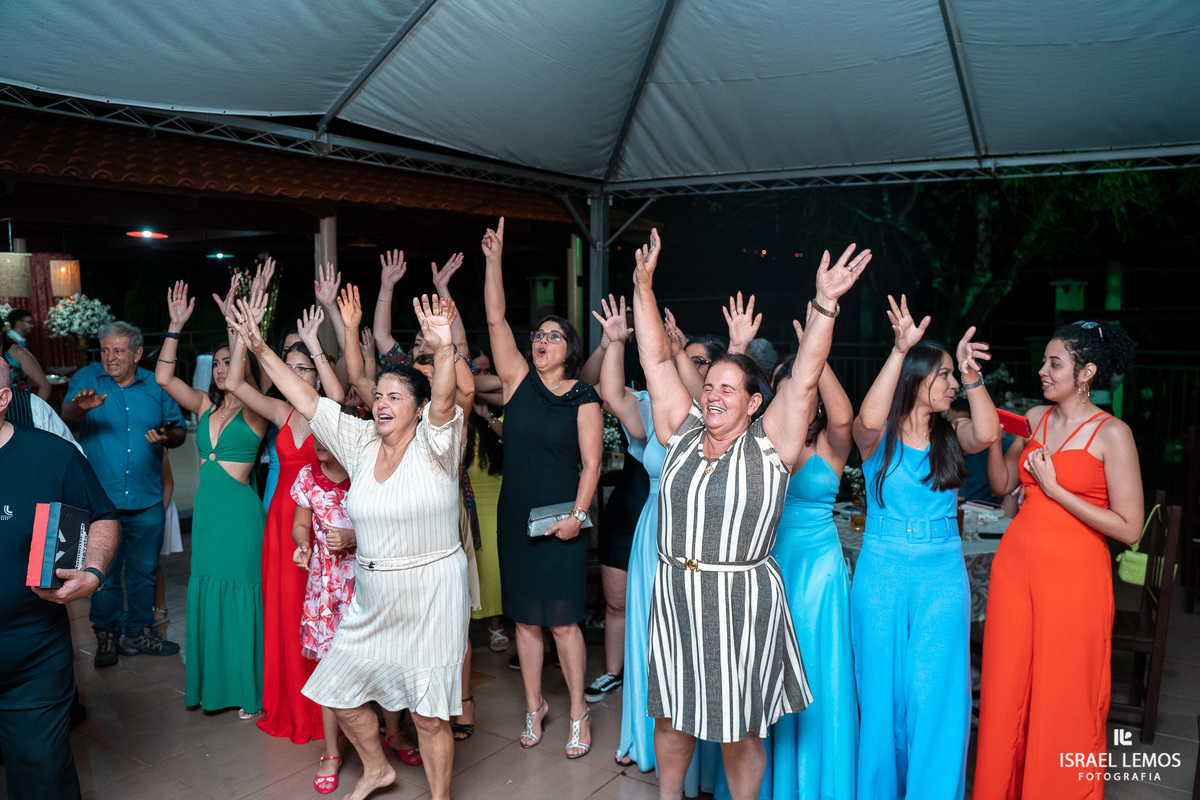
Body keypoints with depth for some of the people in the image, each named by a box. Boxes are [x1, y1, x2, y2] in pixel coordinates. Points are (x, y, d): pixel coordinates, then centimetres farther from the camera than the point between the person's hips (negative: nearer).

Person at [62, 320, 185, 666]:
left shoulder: (155, 385, 5)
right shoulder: (86, 378, 0)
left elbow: (179, 430, 9)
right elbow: (67, 419, -15)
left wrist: (168, 436, -14)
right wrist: (80, 407, -37)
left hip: (147, 502, 2)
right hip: (101, 499, -2)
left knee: (144, 570, 13)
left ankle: (139, 631, 29)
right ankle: (106, 635, 24)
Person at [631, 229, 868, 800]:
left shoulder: (769, 444, -7)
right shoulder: (683, 432, 3)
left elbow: (804, 380, -18)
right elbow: (656, 361, 2)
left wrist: (824, 305, -29)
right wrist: (643, 286, -2)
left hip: (741, 599, -4)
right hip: (674, 596, 4)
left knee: (738, 727, 11)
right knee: (671, 713, 18)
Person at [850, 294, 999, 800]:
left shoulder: (950, 436, 5)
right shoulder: (879, 437, -4)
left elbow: (987, 433, -16)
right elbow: (867, 420, -28)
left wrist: (972, 375, -26)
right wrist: (900, 350, -31)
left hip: (942, 577, 2)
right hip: (881, 573, -2)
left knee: (933, 695, 3)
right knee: (882, 691, 9)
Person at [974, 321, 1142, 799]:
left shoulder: (1112, 434, -9)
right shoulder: (1035, 418, 8)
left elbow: (1129, 529, -12)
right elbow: (1002, 485, 14)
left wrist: (1055, 489, -14)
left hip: (1073, 575, -5)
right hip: (1015, 563, 5)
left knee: (1063, 701, 5)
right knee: (1006, 691, 11)